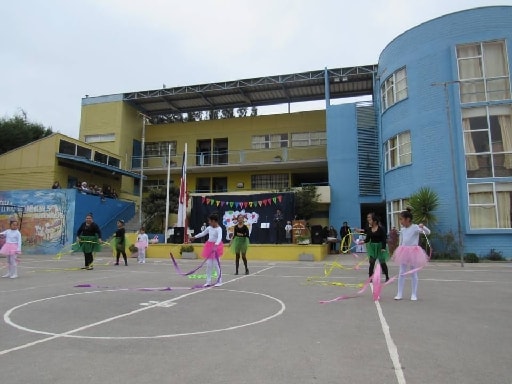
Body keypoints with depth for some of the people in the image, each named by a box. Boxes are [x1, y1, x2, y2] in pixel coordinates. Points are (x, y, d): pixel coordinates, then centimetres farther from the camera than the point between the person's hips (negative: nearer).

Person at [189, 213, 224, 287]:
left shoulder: (219, 229, -17)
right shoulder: (209, 228, 8)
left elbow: (219, 237, -33)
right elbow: (203, 233, 23)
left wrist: (216, 244, -50)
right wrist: (194, 237, 28)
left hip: (216, 246, -7)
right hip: (209, 246, 7)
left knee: (217, 264, -2)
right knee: (208, 265, 8)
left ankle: (219, 281, 10)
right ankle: (208, 281, 17)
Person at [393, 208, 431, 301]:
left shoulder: (415, 227, -10)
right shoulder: (402, 229, 7)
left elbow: (428, 232, -19)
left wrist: (423, 226, -37)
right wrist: (399, 251, 16)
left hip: (413, 251, -5)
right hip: (404, 251, 5)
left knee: (414, 273, 6)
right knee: (401, 273, 6)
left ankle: (414, 294, 16)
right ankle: (399, 294, 12)